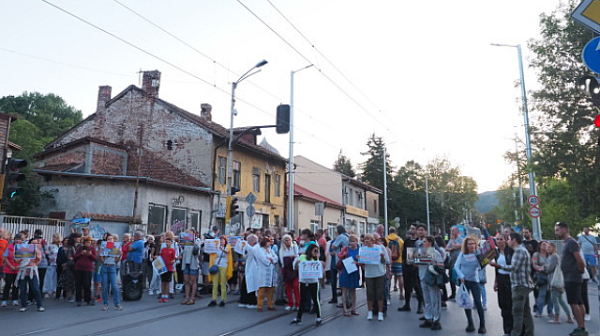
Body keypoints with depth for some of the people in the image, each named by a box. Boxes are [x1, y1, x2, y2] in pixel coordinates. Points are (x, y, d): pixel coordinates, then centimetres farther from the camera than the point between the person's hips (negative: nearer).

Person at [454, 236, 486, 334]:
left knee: (478, 303, -5)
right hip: (464, 281, 2)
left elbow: (480, 267, -13)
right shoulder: (462, 254, -2)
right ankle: (470, 324, 22)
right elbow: (456, 266, 0)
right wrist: (461, 276, -11)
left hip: (474, 281, -2)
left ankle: (482, 325, 8)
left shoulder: (478, 254, -8)